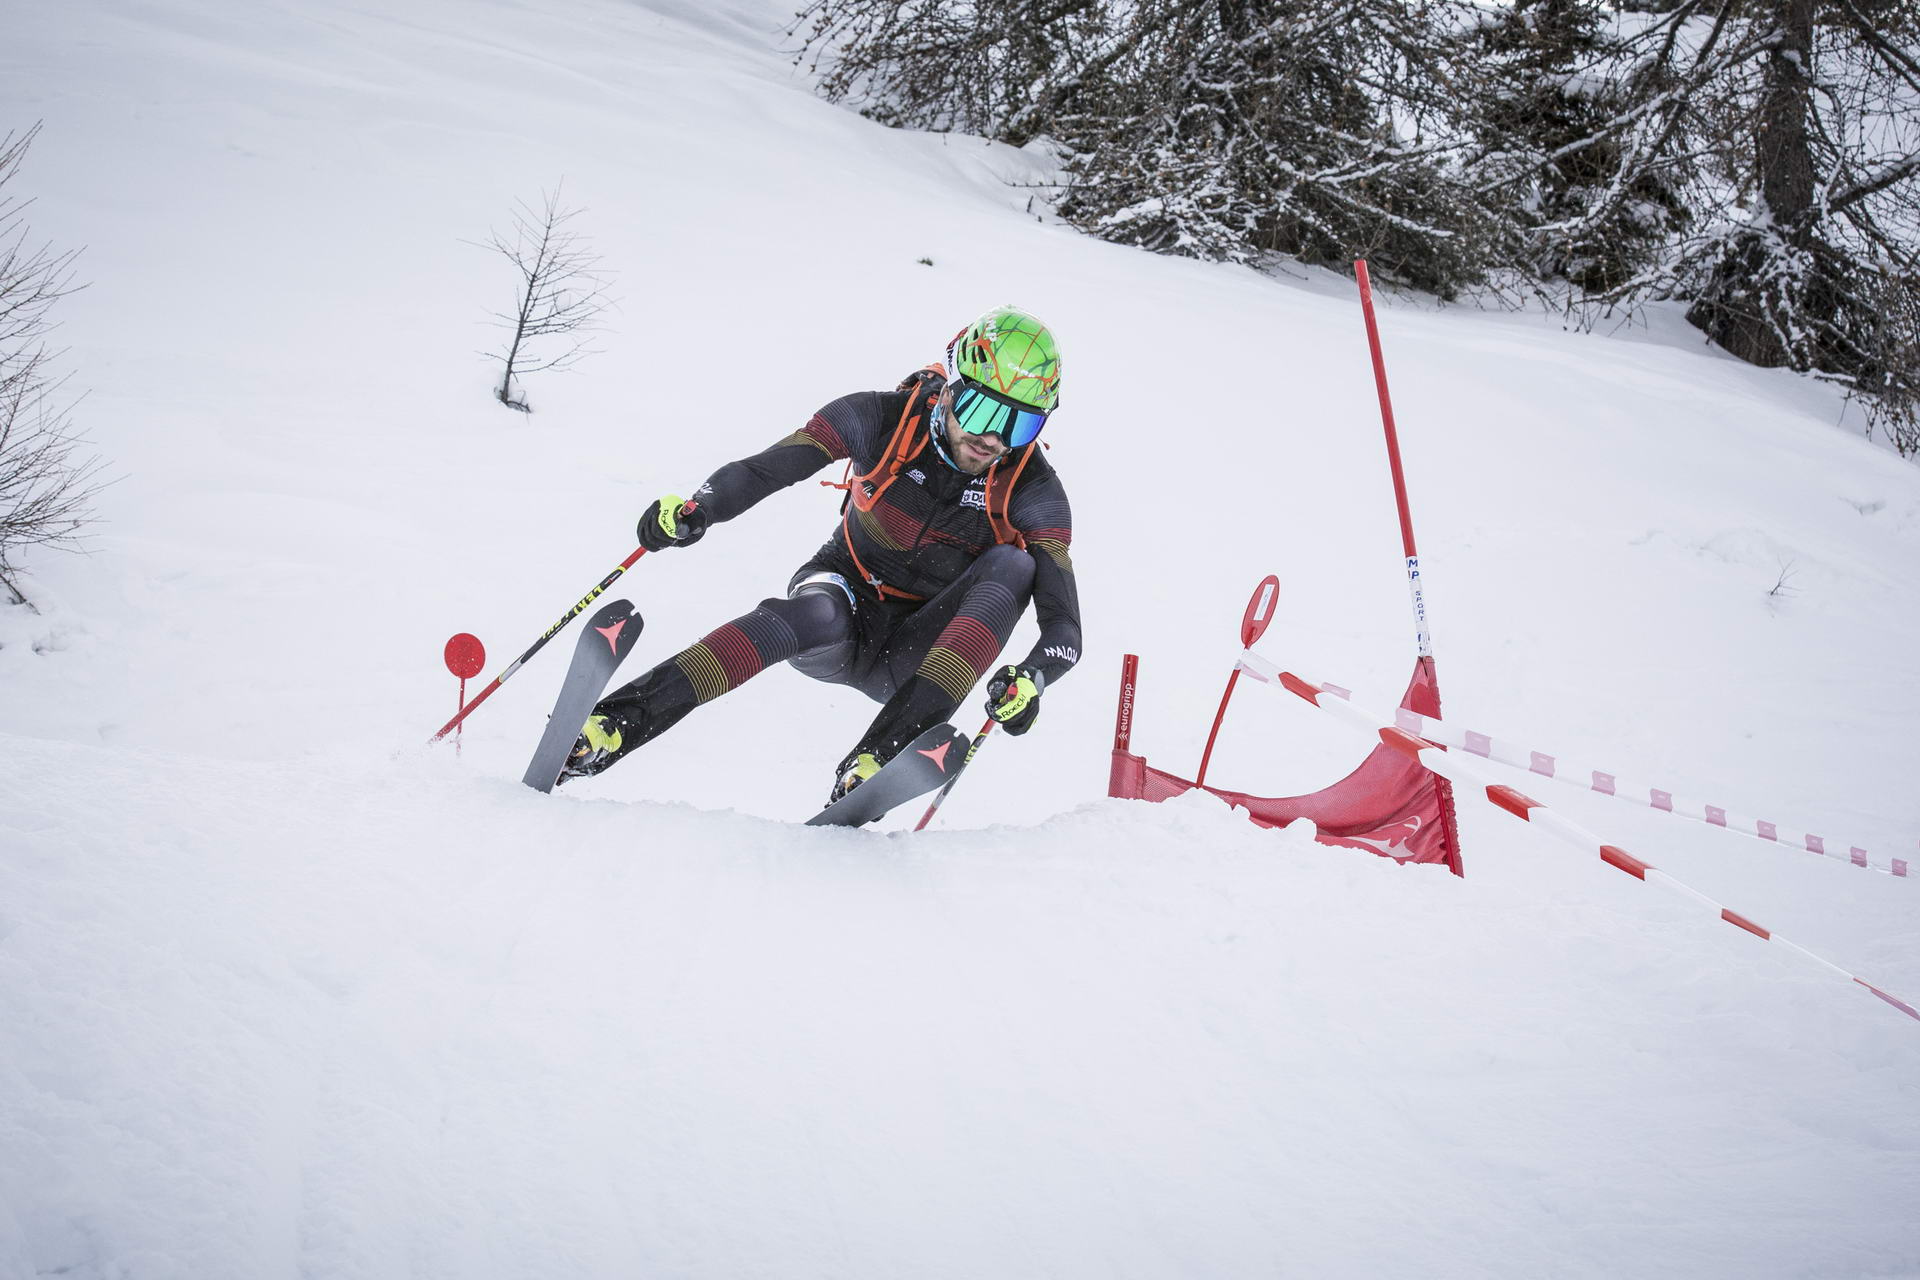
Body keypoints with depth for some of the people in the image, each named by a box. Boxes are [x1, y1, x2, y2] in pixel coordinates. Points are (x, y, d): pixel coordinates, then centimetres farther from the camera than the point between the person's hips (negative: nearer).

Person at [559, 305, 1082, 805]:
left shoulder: (1033, 492, -15)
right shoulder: (882, 419, -14)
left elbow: (1065, 630, -21)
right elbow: (761, 470, -19)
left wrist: (1030, 679, -43)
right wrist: (697, 508, -40)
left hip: (912, 655, 1)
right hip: (847, 602, -1)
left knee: (1014, 566, -26)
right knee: (815, 616, -37)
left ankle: (879, 753, -38)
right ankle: (613, 725, -42)